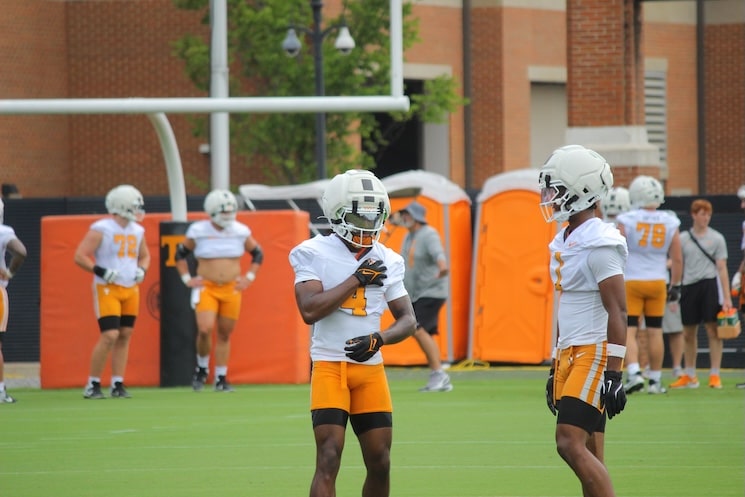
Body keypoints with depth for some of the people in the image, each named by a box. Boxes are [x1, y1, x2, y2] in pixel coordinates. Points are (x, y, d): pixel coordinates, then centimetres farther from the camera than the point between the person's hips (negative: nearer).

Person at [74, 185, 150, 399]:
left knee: (125, 335, 5)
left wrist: (141, 270, 4)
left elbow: (144, 256, 25)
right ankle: (93, 385, -4)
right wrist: (101, 271, -22)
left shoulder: (137, 231, 10)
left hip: (131, 290, 7)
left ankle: (118, 385, 11)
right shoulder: (101, 229, -11)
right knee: (109, 336, -14)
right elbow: (80, 256, -12)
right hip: (107, 290, -7)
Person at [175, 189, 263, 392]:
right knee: (205, 330, -19)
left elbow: (258, 254, 16)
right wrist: (187, 278, 2)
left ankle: (221, 379, 14)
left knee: (225, 334, 5)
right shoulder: (198, 231, -3)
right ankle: (202, 367, 7)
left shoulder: (241, 232, 2)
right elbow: (180, 254, 10)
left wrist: (249, 277, 6)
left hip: (232, 289, 2)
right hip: (206, 288, -2)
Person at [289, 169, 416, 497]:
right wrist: (357, 279, -15)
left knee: (380, 463, 7)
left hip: (371, 368, 5)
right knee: (329, 459, -13)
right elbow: (310, 310, -19)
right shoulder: (315, 254, -5)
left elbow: (408, 320, 9)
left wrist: (378, 340, -11)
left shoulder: (386, 261, 8)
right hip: (330, 365, -5)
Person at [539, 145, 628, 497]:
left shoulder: (599, 244, -14)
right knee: (589, 458, 7)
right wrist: (556, 368, 24)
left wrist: (614, 373, -21)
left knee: (571, 444, -17)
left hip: (595, 354, -9)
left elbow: (617, 312, -17)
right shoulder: (564, 241, 15)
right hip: (570, 354, 9)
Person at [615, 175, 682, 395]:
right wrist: (675, 285, 15)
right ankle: (655, 380, 12)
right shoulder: (670, 224, 0)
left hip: (630, 281, -3)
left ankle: (634, 373, -19)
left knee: (628, 331, -1)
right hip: (657, 282, 3)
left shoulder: (626, 221, -8)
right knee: (655, 332, 9)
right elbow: (677, 258, 5)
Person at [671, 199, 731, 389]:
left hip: (710, 283, -3)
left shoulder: (716, 238, 2)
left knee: (713, 330, -4)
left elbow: (722, 268, -1)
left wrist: (727, 298, -7)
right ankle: (690, 376, 20)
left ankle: (715, 375, 0)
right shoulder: (683, 238, 8)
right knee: (689, 334, 8)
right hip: (689, 285, 3)